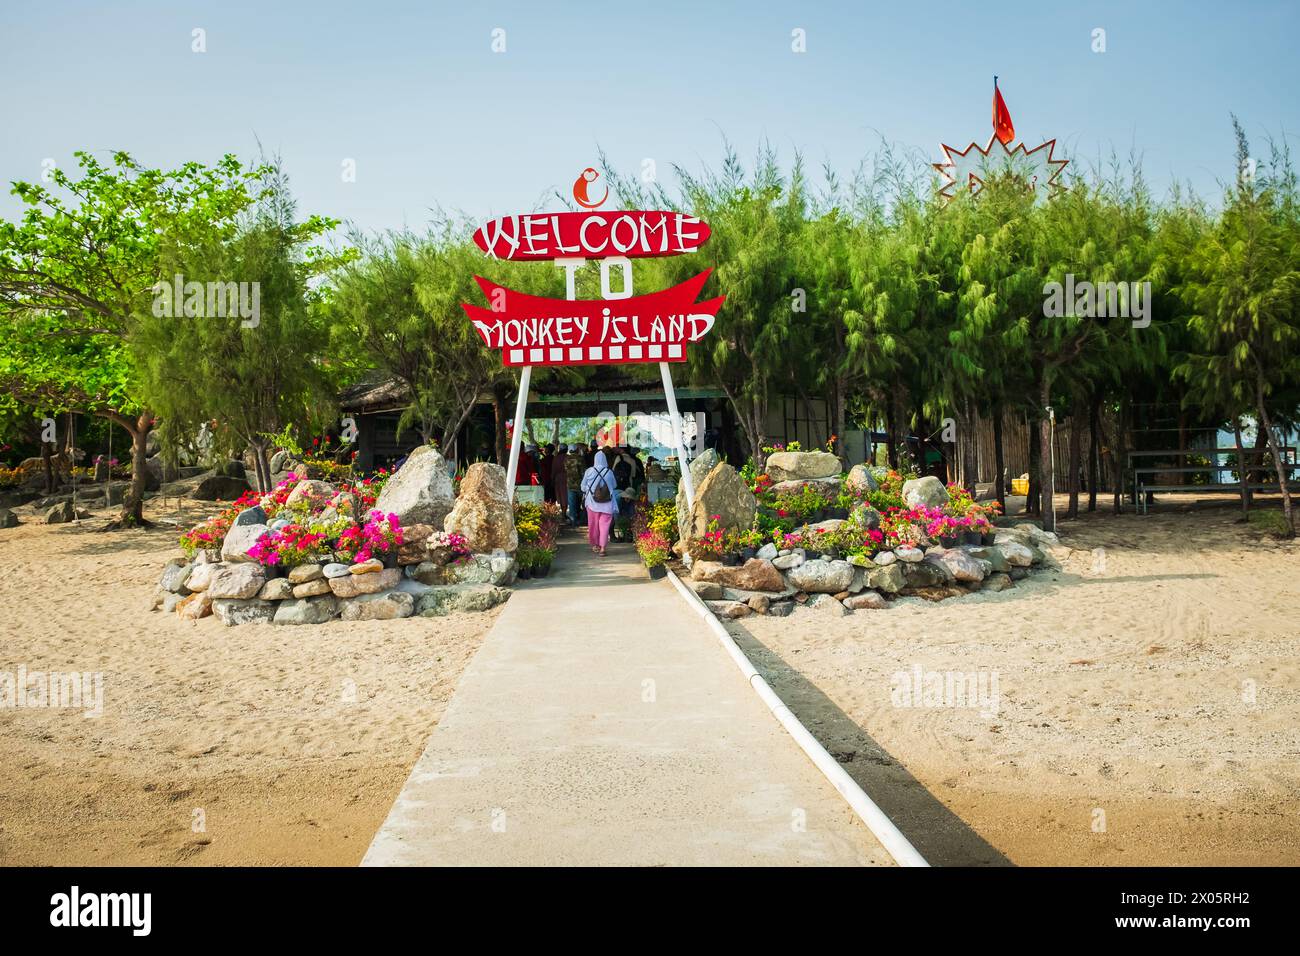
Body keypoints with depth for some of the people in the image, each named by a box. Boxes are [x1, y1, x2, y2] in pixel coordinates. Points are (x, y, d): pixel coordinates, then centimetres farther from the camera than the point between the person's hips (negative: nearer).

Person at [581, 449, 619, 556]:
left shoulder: (589, 471, -6)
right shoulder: (609, 472, -6)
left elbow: (583, 486, 5)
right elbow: (614, 486, 9)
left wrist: (584, 494, 24)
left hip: (592, 502, 1)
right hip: (607, 503, -1)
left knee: (593, 523, 14)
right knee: (604, 524, -1)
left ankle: (595, 544, 26)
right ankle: (602, 547, -8)